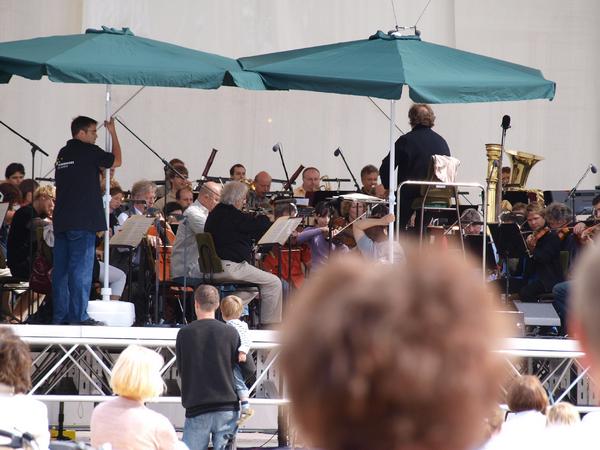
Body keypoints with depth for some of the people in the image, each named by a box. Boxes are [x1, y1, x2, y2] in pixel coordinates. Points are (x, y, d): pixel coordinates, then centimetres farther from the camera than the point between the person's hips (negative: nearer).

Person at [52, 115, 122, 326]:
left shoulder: (63, 153, 14)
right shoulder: (88, 151, -8)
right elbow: (116, 160, 4)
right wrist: (113, 132, 12)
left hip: (61, 221, 8)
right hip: (82, 221, -8)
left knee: (61, 269, 8)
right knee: (80, 269, -7)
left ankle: (60, 315, 9)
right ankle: (78, 315, -8)